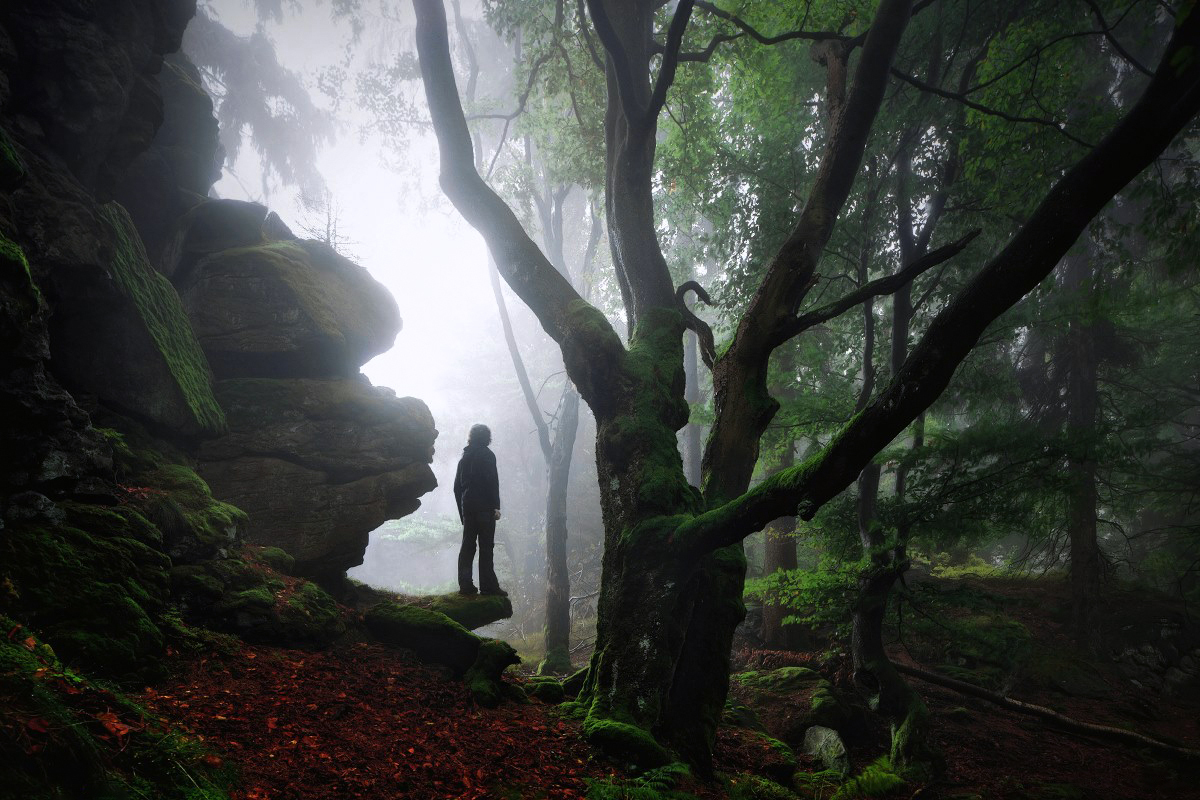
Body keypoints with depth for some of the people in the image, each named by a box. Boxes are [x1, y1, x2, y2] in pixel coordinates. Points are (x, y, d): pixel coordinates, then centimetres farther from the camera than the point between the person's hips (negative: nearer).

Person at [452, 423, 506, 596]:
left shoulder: (464, 457, 17)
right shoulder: (487, 454, -3)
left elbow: (457, 486, 18)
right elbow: (492, 481, -14)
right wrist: (496, 506, -13)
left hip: (467, 507, 6)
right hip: (484, 507, -6)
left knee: (467, 545, 7)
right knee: (486, 546, -6)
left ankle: (465, 585, 5)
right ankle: (488, 585, -7)